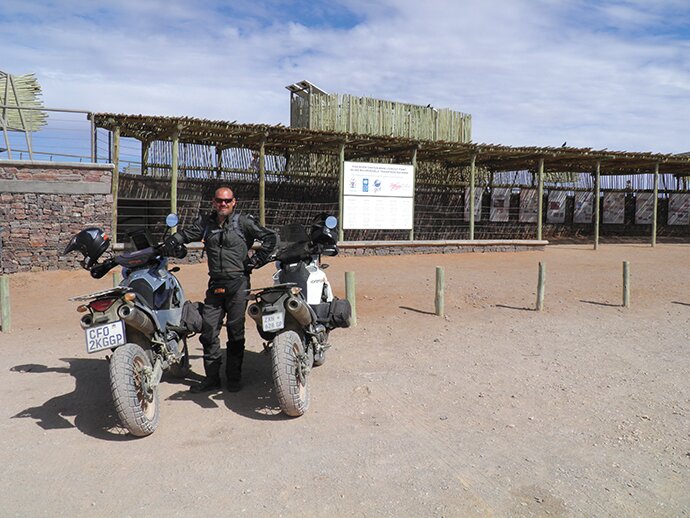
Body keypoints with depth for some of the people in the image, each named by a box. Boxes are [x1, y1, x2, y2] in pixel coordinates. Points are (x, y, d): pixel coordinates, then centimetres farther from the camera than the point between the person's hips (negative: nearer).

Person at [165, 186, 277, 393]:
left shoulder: (243, 222, 1)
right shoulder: (205, 222, 12)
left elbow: (270, 238, 3)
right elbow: (185, 234, 8)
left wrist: (256, 261, -1)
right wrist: (167, 244, -9)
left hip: (238, 283, -4)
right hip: (215, 284, 4)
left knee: (235, 331, 3)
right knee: (208, 331, 2)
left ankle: (234, 378, 13)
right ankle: (212, 377, 13)